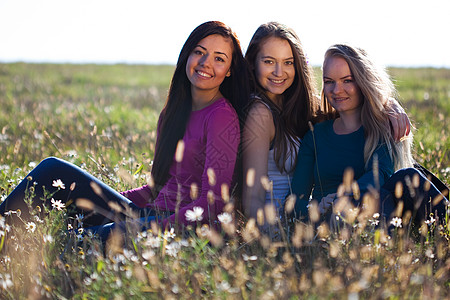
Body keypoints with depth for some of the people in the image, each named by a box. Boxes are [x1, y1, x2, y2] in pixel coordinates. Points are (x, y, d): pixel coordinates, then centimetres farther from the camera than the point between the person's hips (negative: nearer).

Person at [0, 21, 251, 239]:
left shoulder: (222, 116, -11)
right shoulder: (176, 112, 15)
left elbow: (212, 203, -17)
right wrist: (100, 198, 12)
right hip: (153, 214, 8)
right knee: (52, 168, 2)